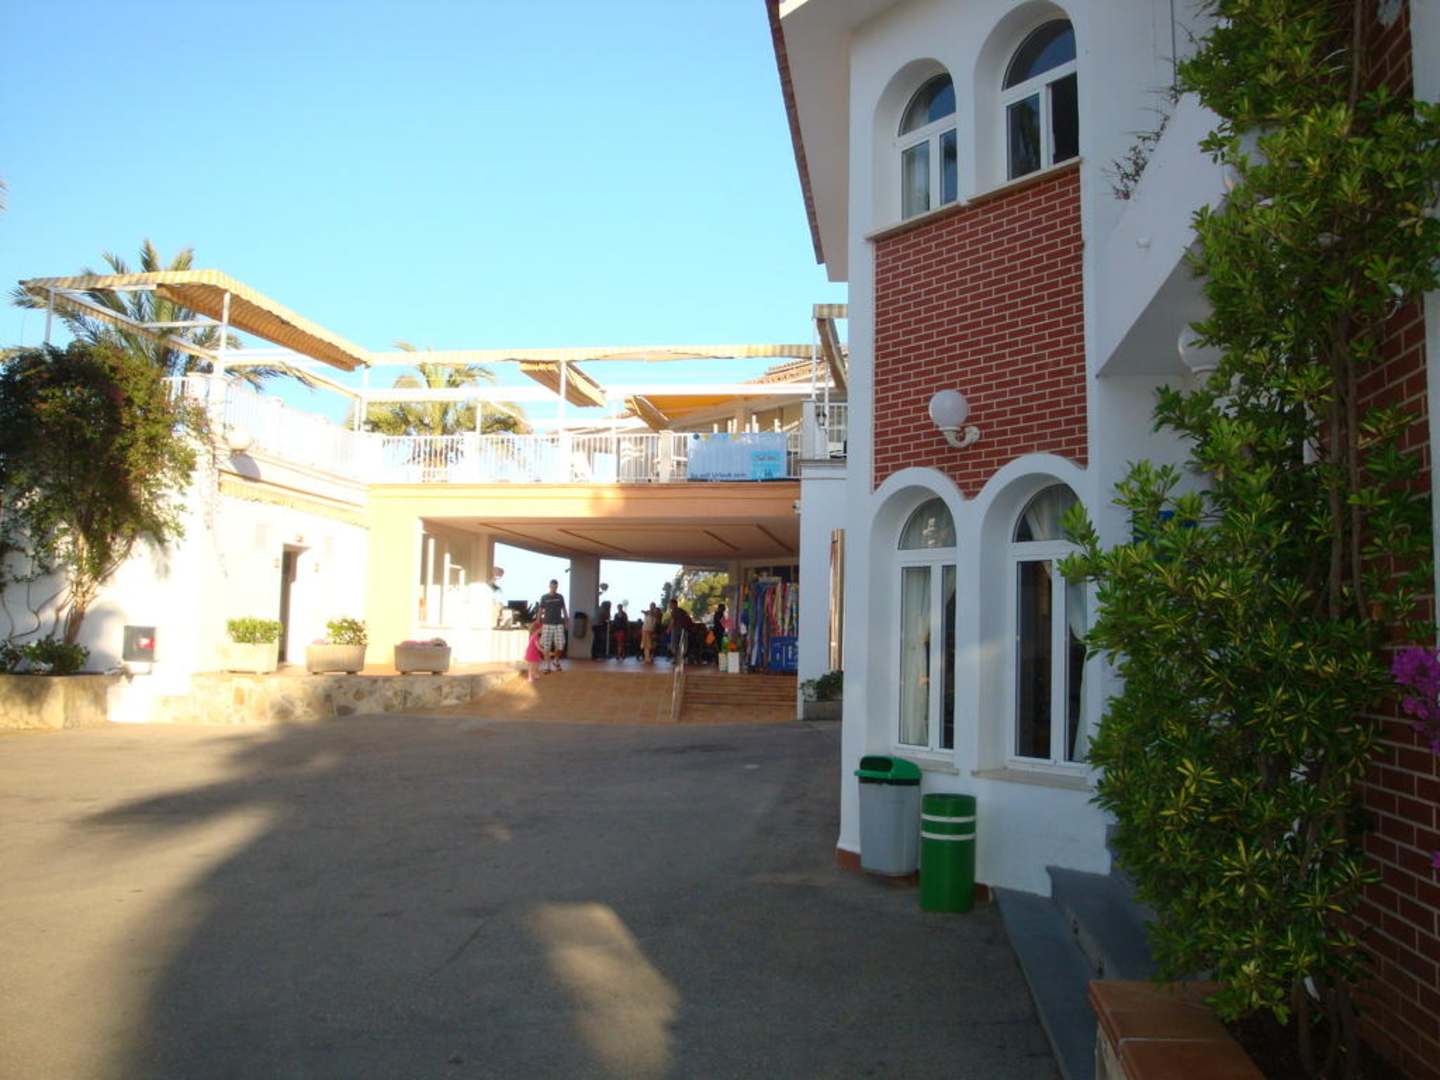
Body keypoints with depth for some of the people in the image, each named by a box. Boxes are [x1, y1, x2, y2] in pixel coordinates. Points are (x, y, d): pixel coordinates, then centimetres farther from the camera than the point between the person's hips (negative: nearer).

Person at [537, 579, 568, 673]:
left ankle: (556, 661, 24)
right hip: (547, 624, -1)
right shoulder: (544, 597, 1)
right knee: (546, 646, -2)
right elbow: (541, 611, 4)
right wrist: (538, 623, 0)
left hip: (559, 624, 1)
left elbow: (564, 610, 11)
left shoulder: (560, 597, 6)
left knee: (560, 645, -3)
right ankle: (547, 666, 6)